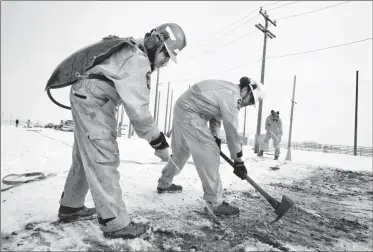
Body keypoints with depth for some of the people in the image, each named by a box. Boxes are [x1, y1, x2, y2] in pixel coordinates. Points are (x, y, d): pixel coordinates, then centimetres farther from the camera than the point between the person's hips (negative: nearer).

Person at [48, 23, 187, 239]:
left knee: (85, 157, 16)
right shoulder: (137, 60, -20)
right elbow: (137, 108, -26)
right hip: (93, 100, -11)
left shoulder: (133, 51, 12)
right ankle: (115, 223, -3)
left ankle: (70, 207, 31)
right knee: (104, 159, -10)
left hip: (86, 98, 11)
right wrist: (159, 142, -20)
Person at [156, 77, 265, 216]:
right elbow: (232, 131, -20)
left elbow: (216, 113, 17)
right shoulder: (231, 96, -19)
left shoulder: (229, 90, 11)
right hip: (189, 113, -11)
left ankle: (164, 183, 38)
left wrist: (216, 137, 7)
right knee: (208, 152, -12)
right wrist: (239, 162, -12)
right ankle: (214, 202, -6)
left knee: (181, 151, 21)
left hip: (182, 110, 11)